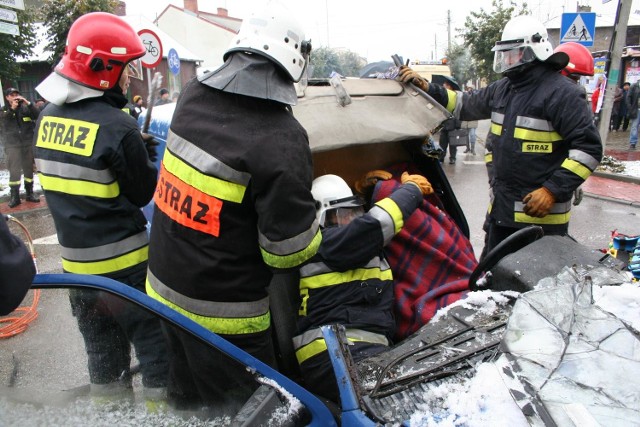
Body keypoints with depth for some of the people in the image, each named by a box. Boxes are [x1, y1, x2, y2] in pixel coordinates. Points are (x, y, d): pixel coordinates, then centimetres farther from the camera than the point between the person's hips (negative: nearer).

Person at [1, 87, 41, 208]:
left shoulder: (25, 107, 6)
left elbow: (38, 115, -8)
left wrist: (28, 103, -17)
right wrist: (12, 109, -24)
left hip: (28, 143, 1)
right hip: (12, 145, -1)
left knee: (29, 169, 8)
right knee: (14, 171, -4)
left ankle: (29, 193, 19)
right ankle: (14, 197, 2)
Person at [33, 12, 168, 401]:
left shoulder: (48, 118, 4)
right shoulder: (117, 125, -20)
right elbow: (142, 194, -11)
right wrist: (148, 157, 4)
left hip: (76, 260, 8)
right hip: (123, 262, -7)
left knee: (103, 353, 21)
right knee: (157, 349, 6)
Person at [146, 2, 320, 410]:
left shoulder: (192, 96, -6)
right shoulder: (282, 139, -27)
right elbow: (289, 252, -21)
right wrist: (315, 219, 0)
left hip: (164, 286, 7)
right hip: (222, 313, -6)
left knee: (187, 395, 29)